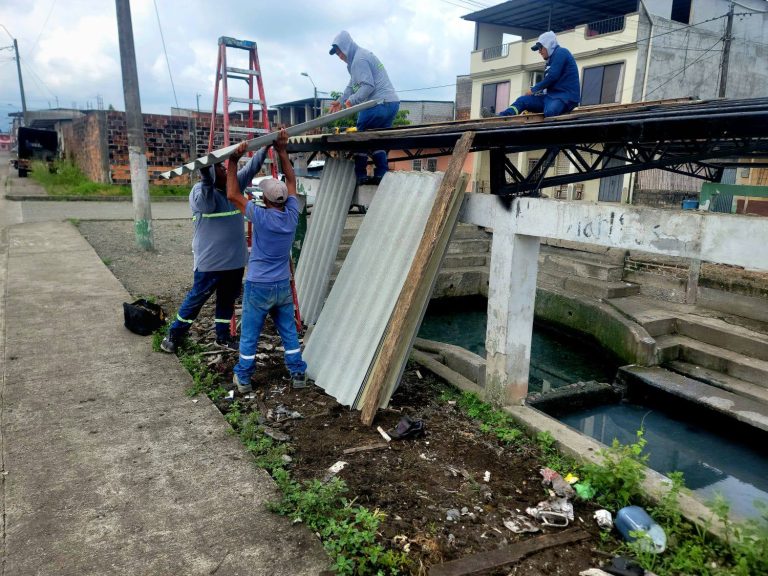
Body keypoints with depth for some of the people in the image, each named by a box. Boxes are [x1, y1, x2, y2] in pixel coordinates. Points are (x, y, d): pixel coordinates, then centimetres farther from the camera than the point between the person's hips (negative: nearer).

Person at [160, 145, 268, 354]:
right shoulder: (200, 190, -12)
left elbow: (252, 167, 11)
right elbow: (206, 204, -34)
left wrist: (265, 147, 4)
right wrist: (207, 179, -46)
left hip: (235, 260, 7)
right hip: (210, 262, -6)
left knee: (227, 300, 16)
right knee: (196, 299, 5)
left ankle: (223, 337, 31)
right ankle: (174, 335, 20)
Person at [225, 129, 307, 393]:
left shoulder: (261, 216, -19)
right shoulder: (292, 215, -7)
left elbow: (233, 195, -13)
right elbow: (291, 181, 5)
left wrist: (233, 161, -10)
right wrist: (282, 151, 7)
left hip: (258, 287, -4)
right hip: (283, 286, 4)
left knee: (249, 335, 9)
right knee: (289, 332, 15)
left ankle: (243, 379, 19)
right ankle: (298, 373, 21)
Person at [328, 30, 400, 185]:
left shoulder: (359, 59, -9)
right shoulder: (362, 55, 25)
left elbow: (368, 86, -19)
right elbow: (352, 85, 30)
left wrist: (352, 100, -11)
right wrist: (340, 101, 29)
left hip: (379, 104, -10)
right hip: (392, 103, 10)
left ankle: (360, 176, 2)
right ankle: (381, 175, 9)